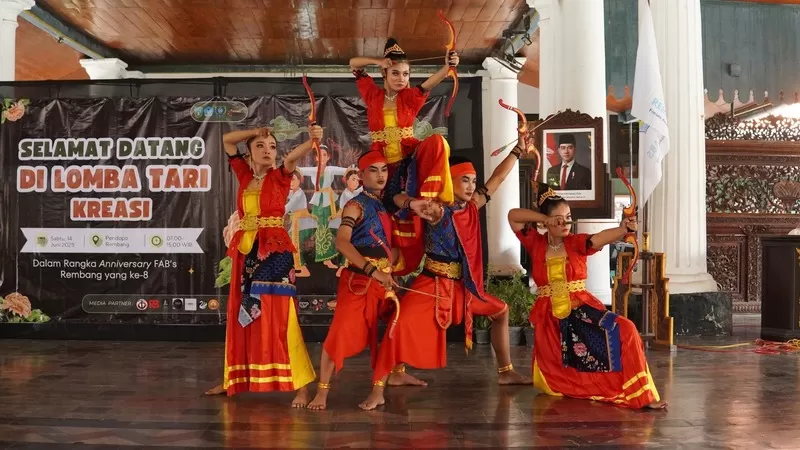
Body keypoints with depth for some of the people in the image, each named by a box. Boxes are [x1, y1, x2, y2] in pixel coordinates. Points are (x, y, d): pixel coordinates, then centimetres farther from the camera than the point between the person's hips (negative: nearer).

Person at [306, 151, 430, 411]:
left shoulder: (386, 205, 14)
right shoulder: (356, 205, -8)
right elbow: (342, 243, -22)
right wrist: (373, 271, -29)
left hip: (384, 277, 8)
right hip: (359, 277, -8)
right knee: (343, 330, -15)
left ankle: (398, 373, 41)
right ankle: (322, 391, -10)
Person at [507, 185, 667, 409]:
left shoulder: (576, 243, -2)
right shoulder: (536, 244, 3)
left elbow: (600, 238, -24)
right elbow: (513, 215, -1)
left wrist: (623, 228, -46)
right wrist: (545, 219, -8)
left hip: (582, 310, -1)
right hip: (549, 318, 1)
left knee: (623, 330, -28)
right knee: (551, 382, 3)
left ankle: (641, 395, -22)